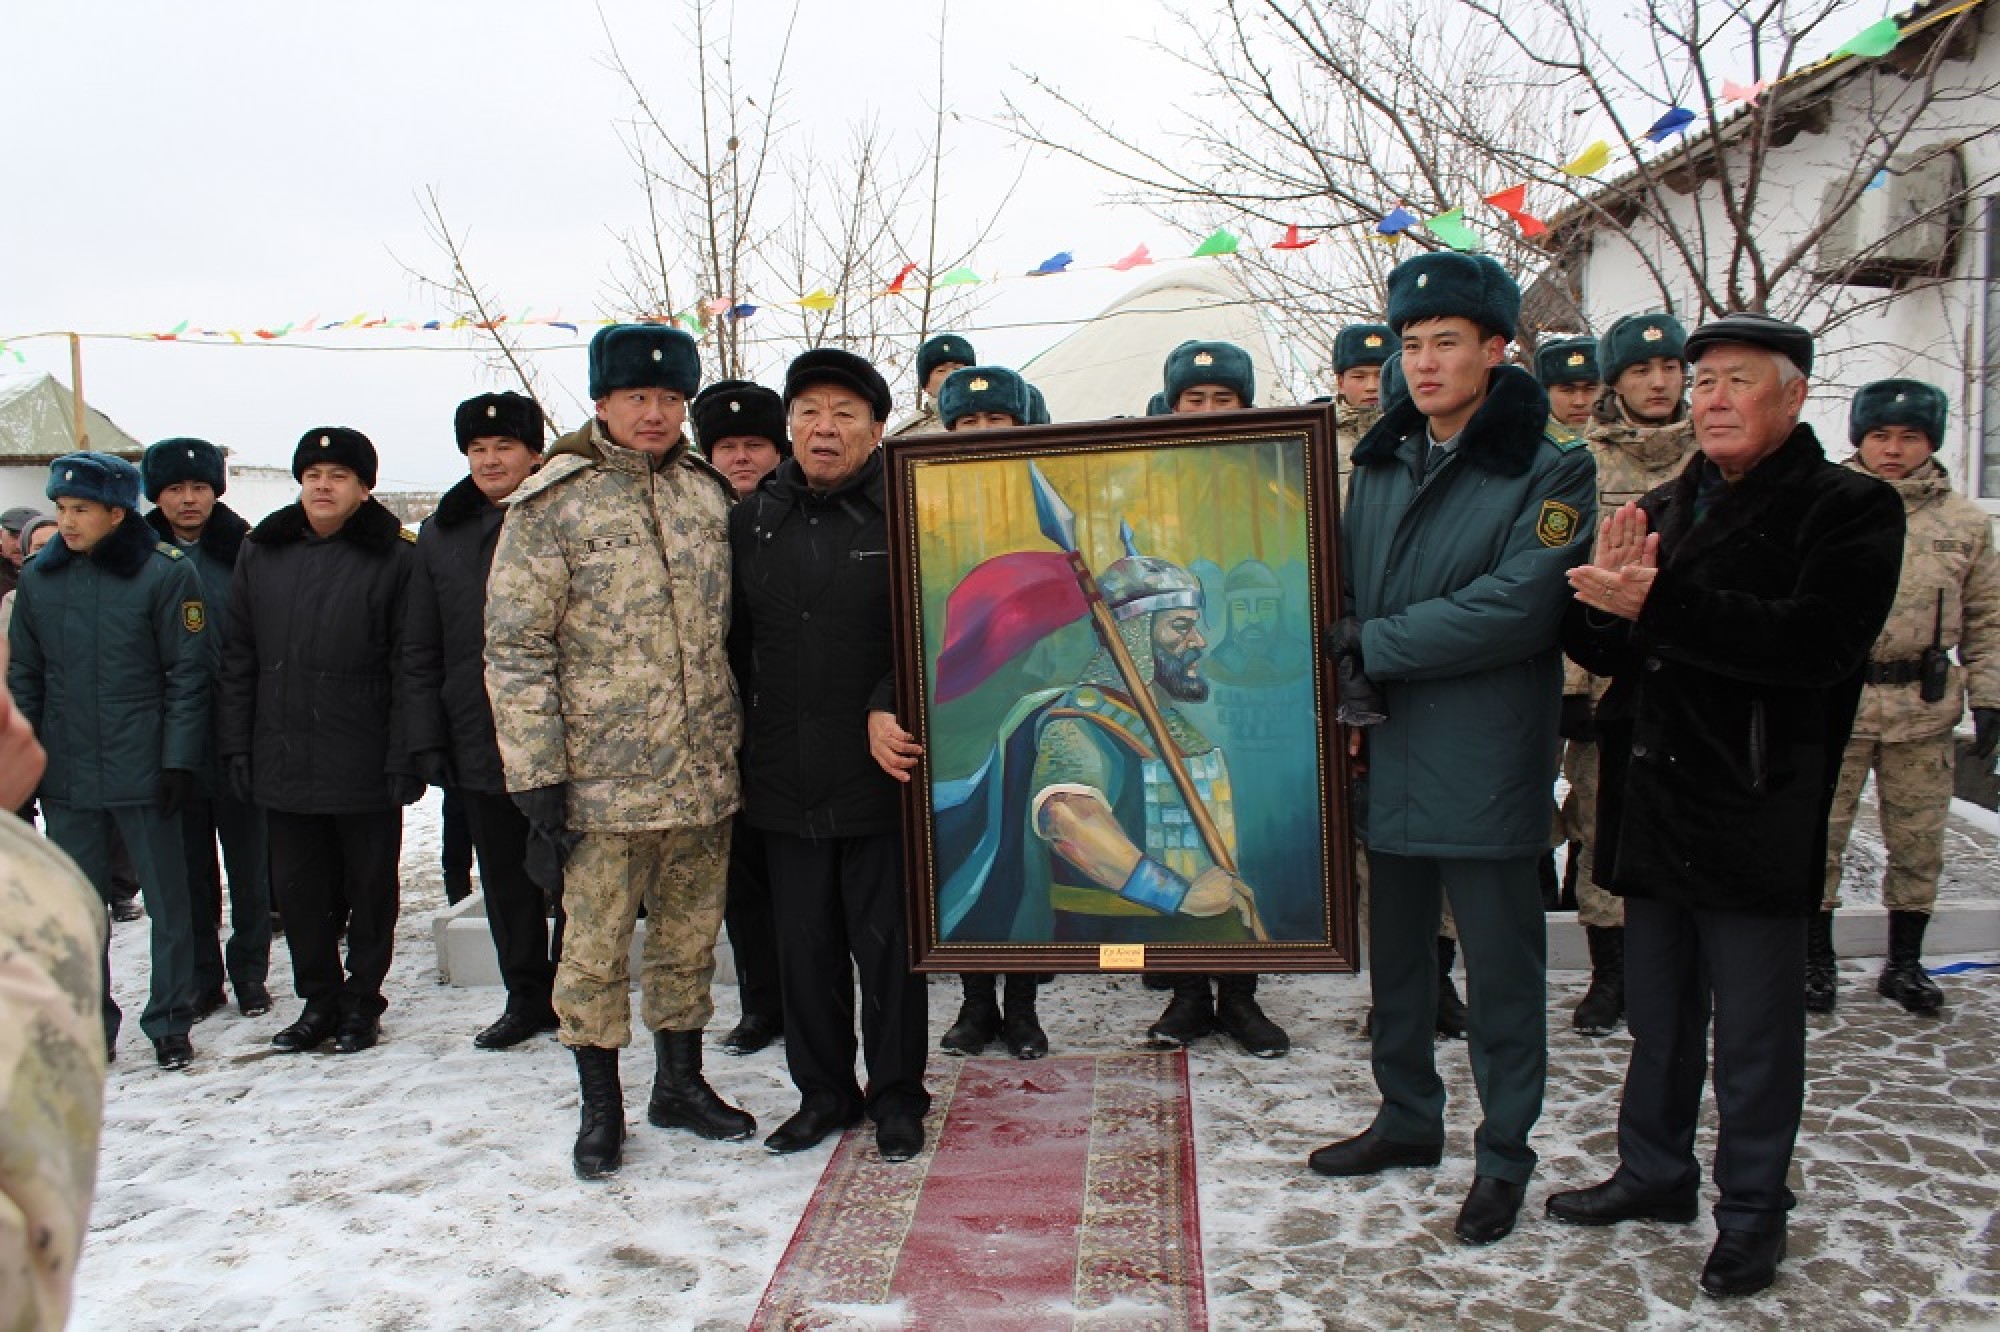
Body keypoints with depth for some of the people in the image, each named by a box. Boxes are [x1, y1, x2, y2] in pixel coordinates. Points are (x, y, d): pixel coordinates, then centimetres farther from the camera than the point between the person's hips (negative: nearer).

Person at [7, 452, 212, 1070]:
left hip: (143, 769, -4)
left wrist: (179, 758, -10)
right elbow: (24, 677, 11)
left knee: (166, 899, 6)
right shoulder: (37, 579, 6)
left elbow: (188, 673, -6)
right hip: (66, 772, 4)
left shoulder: (166, 574, -6)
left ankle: (170, 1023, 18)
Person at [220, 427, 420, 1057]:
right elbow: (239, 658, 11)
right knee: (299, 890, 12)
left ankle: (362, 1001, 24)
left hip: (364, 768, -4)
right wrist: (237, 746, 5)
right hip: (282, 763, 4)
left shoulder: (395, 559, -5)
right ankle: (319, 1000, 27)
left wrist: (404, 758, -13)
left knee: (370, 889, 9)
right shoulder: (262, 553, 9)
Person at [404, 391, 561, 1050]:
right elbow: (419, 652, 12)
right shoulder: (441, 535, 11)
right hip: (479, 743, 4)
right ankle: (526, 1000, 26)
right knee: (506, 881, 13)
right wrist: (425, 739, 4)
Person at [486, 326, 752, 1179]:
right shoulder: (551, 506, -6)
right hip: (603, 781, -4)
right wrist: (535, 773, -11)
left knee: (690, 939, 15)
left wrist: (740, 737, 15)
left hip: (705, 772, 4)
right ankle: (600, 1108, 24)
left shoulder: (707, 492, 9)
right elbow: (514, 649, -7)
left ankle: (681, 1083, 33)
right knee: (596, 949, 6)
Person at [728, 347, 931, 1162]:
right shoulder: (753, 520, 9)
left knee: (887, 942, 7)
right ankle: (822, 1091, 30)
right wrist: (734, 752, 11)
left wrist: (889, 707, -20)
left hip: (882, 773, -4)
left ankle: (896, 1095, 25)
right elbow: (734, 642, 14)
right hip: (784, 779, 4)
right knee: (804, 946, 13)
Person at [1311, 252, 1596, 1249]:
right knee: (1395, 948, 17)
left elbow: (1516, 606, -18)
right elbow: (1345, 588, 10)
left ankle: (1503, 1152, 22)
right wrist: (1355, 689, -8)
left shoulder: (1550, 470, -6)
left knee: (1499, 962, 6)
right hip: (1388, 755, 6)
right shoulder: (1381, 464, 11)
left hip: (1487, 764, -5)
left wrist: (1370, 644, -15)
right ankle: (1408, 1119, 35)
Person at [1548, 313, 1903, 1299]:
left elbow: (1815, 641, -22)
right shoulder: (1666, 508, 13)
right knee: (1657, 1015, 18)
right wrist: (1606, 598, -12)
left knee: (1755, 1031, 6)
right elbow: (1599, 649, 10)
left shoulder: (1848, 508, -5)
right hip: (1654, 806, 6)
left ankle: (1753, 1210, 23)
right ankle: (1655, 1172, 34)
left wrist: (1659, 603, -26)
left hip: (1757, 813, -6)